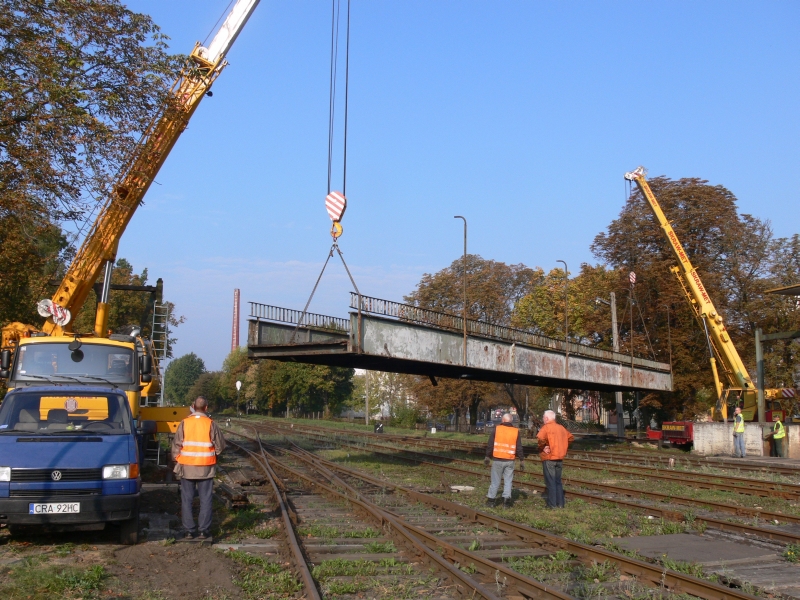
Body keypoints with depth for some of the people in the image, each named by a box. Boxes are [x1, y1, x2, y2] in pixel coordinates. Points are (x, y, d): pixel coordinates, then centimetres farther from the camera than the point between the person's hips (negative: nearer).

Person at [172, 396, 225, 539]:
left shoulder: (184, 423, -4)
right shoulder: (210, 424, -7)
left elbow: (176, 444, -2)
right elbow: (220, 445, -1)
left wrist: (178, 458, 11)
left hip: (187, 467, 1)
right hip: (206, 468, -1)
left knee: (187, 499, 10)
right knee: (205, 500, 8)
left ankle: (189, 530, 11)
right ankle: (203, 530, 8)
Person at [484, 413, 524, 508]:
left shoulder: (496, 429, -1)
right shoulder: (516, 431, 3)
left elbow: (490, 445, -1)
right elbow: (519, 448, 4)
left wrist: (487, 456, 6)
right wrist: (521, 460, 9)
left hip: (497, 459, -1)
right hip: (510, 461, 1)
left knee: (495, 480, 7)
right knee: (508, 481, 8)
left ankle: (491, 499, 9)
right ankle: (506, 500, 5)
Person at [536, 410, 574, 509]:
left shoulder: (546, 427, -12)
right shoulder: (561, 428, 11)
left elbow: (540, 438, -30)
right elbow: (570, 437, 17)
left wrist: (542, 448, -13)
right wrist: (563, 447, 14)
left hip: (549, 458, -7)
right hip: (560, 458, 7)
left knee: (550, 481, -1)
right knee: (558, 481, 14)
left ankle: (552, 503, 0)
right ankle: (560, 503, 15)